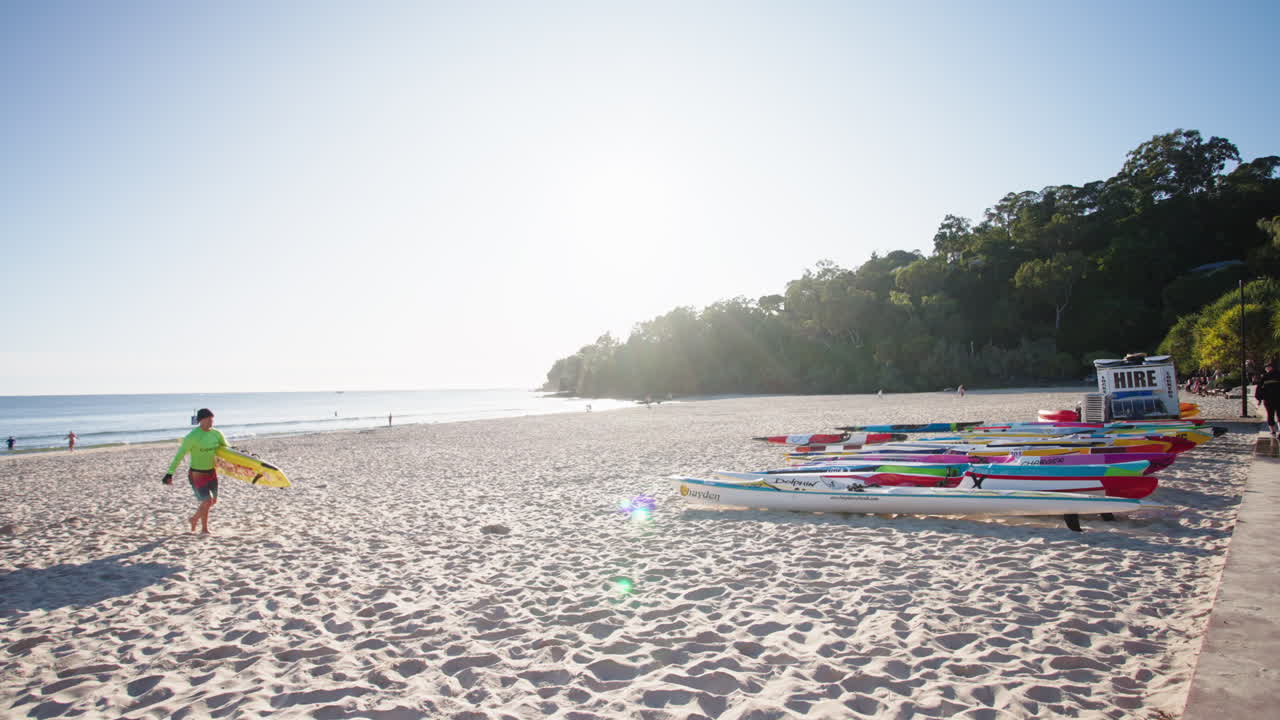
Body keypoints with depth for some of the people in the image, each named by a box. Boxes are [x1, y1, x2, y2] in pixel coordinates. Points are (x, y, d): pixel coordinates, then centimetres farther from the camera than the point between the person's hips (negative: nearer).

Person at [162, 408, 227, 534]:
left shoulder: (217, 434, -1)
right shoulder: (192, 436, -18)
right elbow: (179, 456, -17)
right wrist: (169, 474, -21)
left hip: (211, 472, 6)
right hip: (197, 474, -6)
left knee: (213, 501, 13)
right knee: (207, 501, -9)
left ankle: (194, 519, 38)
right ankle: (204, 528, 13)